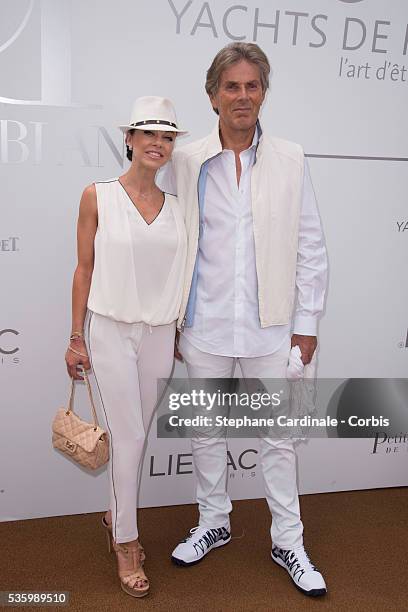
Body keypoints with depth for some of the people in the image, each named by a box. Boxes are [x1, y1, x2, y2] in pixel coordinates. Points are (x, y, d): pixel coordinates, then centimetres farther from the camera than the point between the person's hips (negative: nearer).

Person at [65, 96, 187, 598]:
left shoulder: (175, 206, 5)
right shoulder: (98, 196, -5)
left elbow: (179, 272, 10)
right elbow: (85, 268, -3)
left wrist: (182, 332, 12)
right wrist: (76, 338, -2)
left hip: (160, 334, 4)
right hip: (112, 330, -3)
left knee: (136, 433, 14)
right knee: (128, 437, -1)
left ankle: (117, 514, 37)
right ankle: (126, 542, 18)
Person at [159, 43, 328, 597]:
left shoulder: (290, 161, 0)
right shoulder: (185, 163, 0)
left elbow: (311, 248, 2)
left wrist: (307, 322, 0)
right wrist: (168, 320, 2)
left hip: (269, 327, 0)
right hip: (204, 326, 1)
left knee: (278, 437, 10)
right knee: (207, 432, 16)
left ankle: (288, 542, 30)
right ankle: (213, 524, 38)